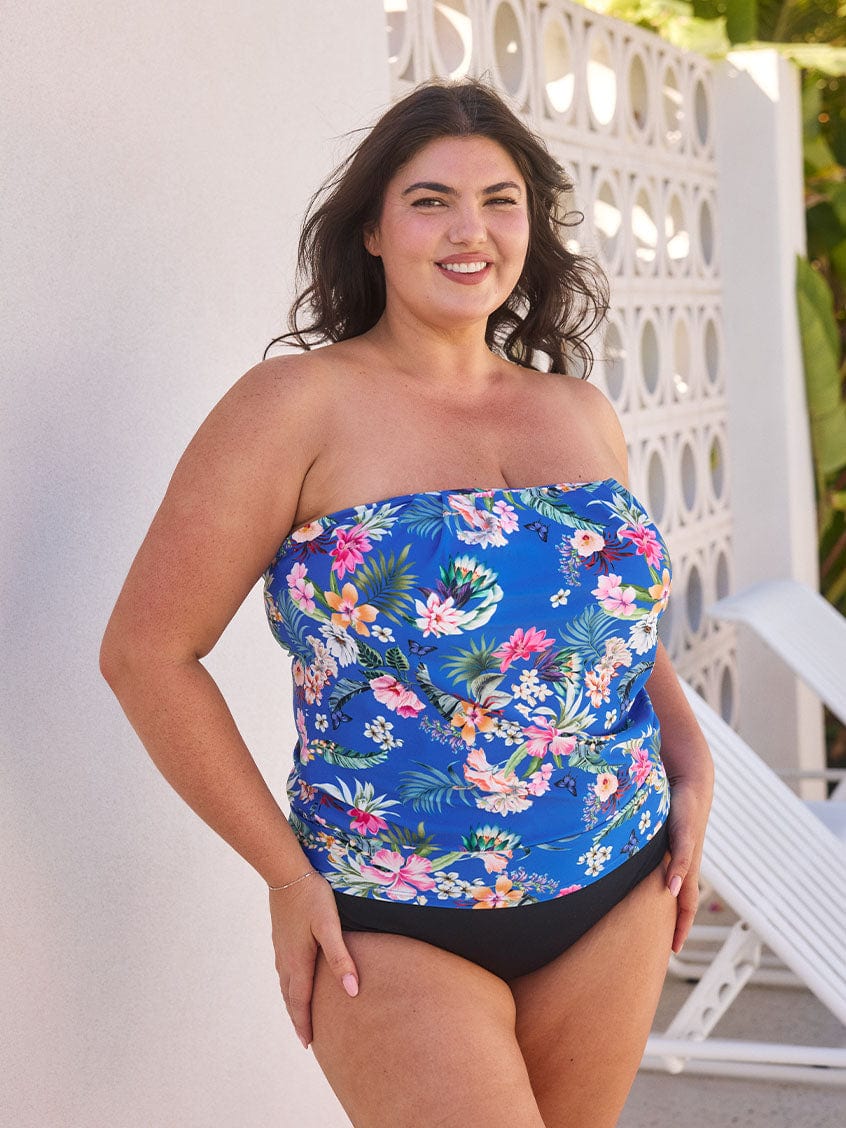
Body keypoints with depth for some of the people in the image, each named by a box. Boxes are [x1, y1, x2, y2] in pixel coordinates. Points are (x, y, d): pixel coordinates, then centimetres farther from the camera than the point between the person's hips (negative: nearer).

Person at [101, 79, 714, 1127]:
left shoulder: (580, 412, 8)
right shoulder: (301, 404, -10)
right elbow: (146, 650, -11)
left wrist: (689, 764, 6)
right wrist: (287, 874, -11)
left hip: (616, 899, 6)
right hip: (391, 928, -5)